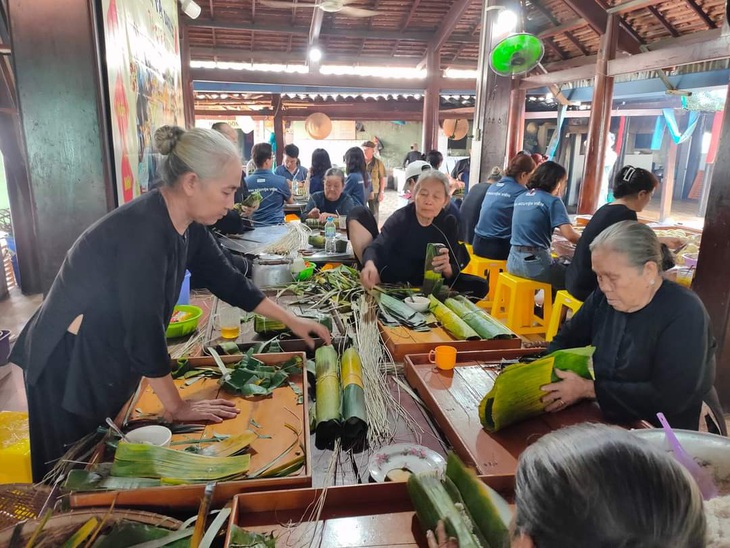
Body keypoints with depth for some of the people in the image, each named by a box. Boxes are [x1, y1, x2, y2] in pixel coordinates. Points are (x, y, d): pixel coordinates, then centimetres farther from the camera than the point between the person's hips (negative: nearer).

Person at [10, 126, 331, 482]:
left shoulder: (187, 226, -5)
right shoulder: (143, 230, -31)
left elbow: (227, 280, 6)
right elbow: (145, 327, -29)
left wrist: (291, 321, 6)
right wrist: (176, 407, -17)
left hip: (107, 361, 8)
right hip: (69, 365, -8)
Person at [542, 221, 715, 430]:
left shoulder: (684, 314, -19)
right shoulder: (603, 297, -2)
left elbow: (669, 398, -25)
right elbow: (564, 342, 6)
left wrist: (588, 389, -24)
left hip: (668, 437, -5)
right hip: (606, 420, 5)